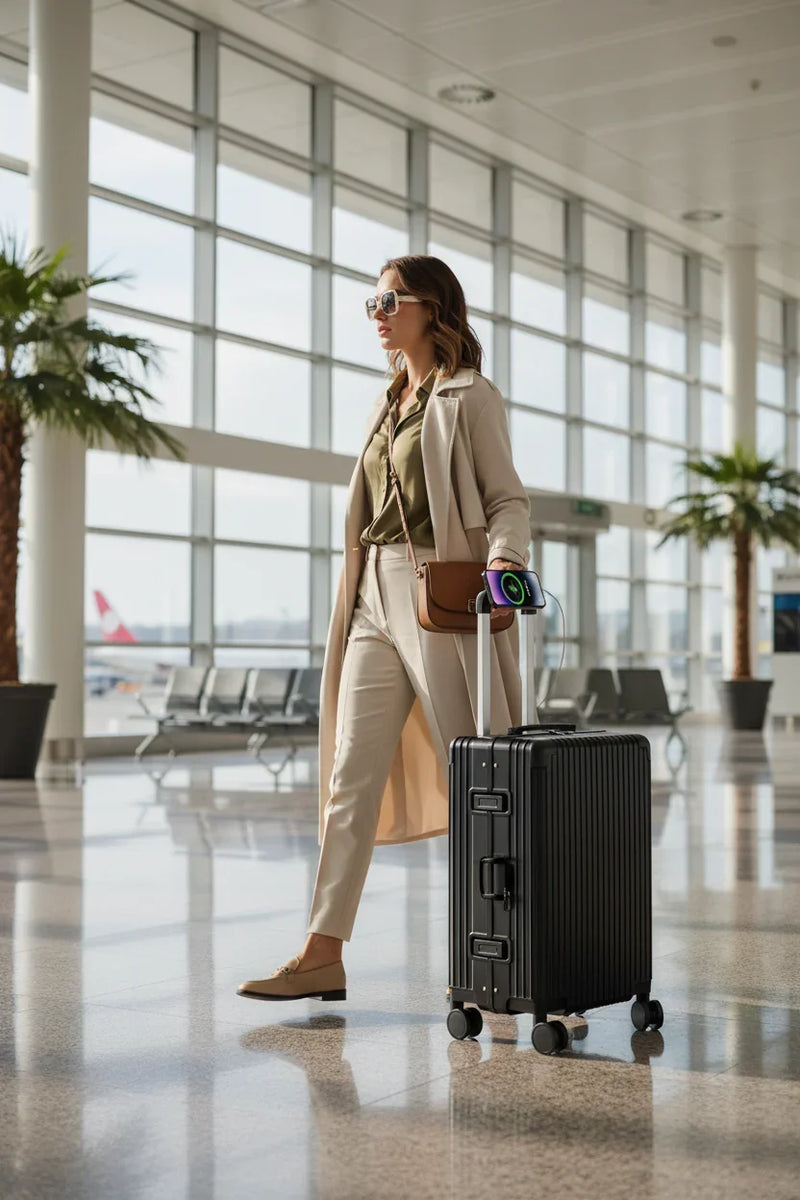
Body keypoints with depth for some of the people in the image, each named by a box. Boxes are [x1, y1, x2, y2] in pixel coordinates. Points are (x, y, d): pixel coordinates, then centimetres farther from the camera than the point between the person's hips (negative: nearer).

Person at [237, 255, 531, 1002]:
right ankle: (323, 954, 0)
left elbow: (507, 499, -6)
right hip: (376, 600, 7)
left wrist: (504, 557, -26)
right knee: (351, 774, 0)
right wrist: (358, 597, 15)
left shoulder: (470, 397, -1)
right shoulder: (391, 402, 19)